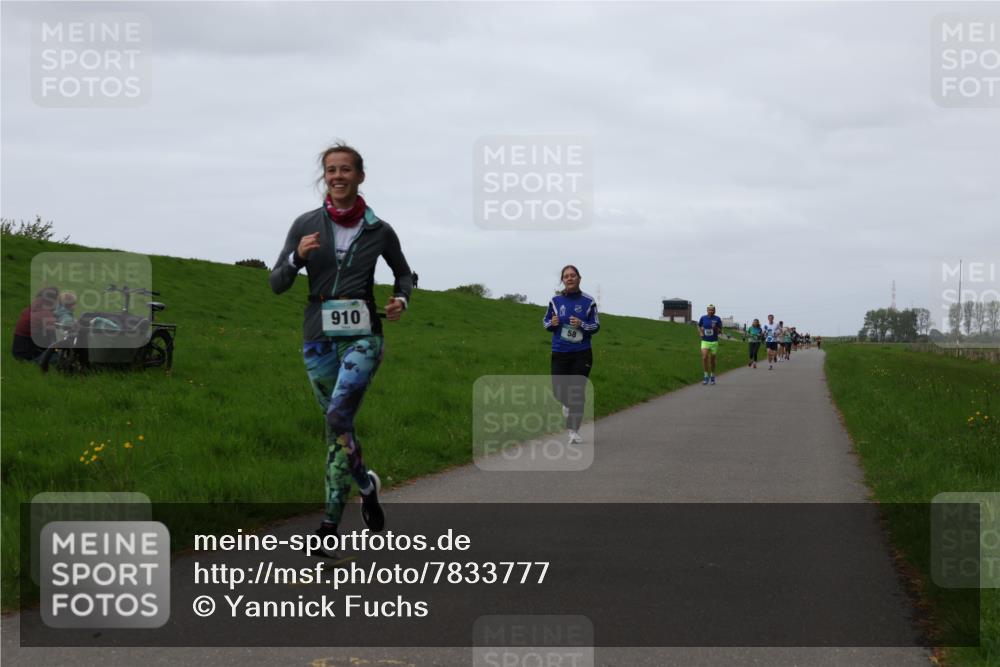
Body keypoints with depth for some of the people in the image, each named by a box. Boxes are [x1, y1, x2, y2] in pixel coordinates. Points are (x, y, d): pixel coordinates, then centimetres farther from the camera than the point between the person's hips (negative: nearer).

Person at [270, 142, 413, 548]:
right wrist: (297, 256, -16)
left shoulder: (379, 231, 1)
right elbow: (276, 284, 2)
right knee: (338, 424, 9)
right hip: (319, 337, 2)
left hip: (362, 336, -2)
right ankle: (366, 486, 30)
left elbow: (403, 274, 18)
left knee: (338, 416, -21)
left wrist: (401, 300, -2)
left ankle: (332, 517, -8)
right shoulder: (306, 225, 1)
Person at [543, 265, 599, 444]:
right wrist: (552, 323, -12)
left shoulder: (588, 301, -3)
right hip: (560, 353, 1)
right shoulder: (555, 300, 1)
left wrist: (582, 325, -18)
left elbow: (596, 326, 1)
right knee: (559, 390, -1)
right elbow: (546, 322, 11)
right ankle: (567, 403, 37)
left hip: (582, 353, -1)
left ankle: (574, 431, 6)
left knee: (578, 392, -3)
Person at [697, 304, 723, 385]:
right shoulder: (703, 318, 1)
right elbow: (699, 326, 20)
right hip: (705, 341, 0)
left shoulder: (717, 319, -3)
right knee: (704, 358, -17)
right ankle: (706, 376, -5)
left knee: (712, 360, 7)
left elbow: (720, 330, 1)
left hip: (714, 342, 0)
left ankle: (712, 376, 25)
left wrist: (716, 328, -19)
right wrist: (700, 332, 2)